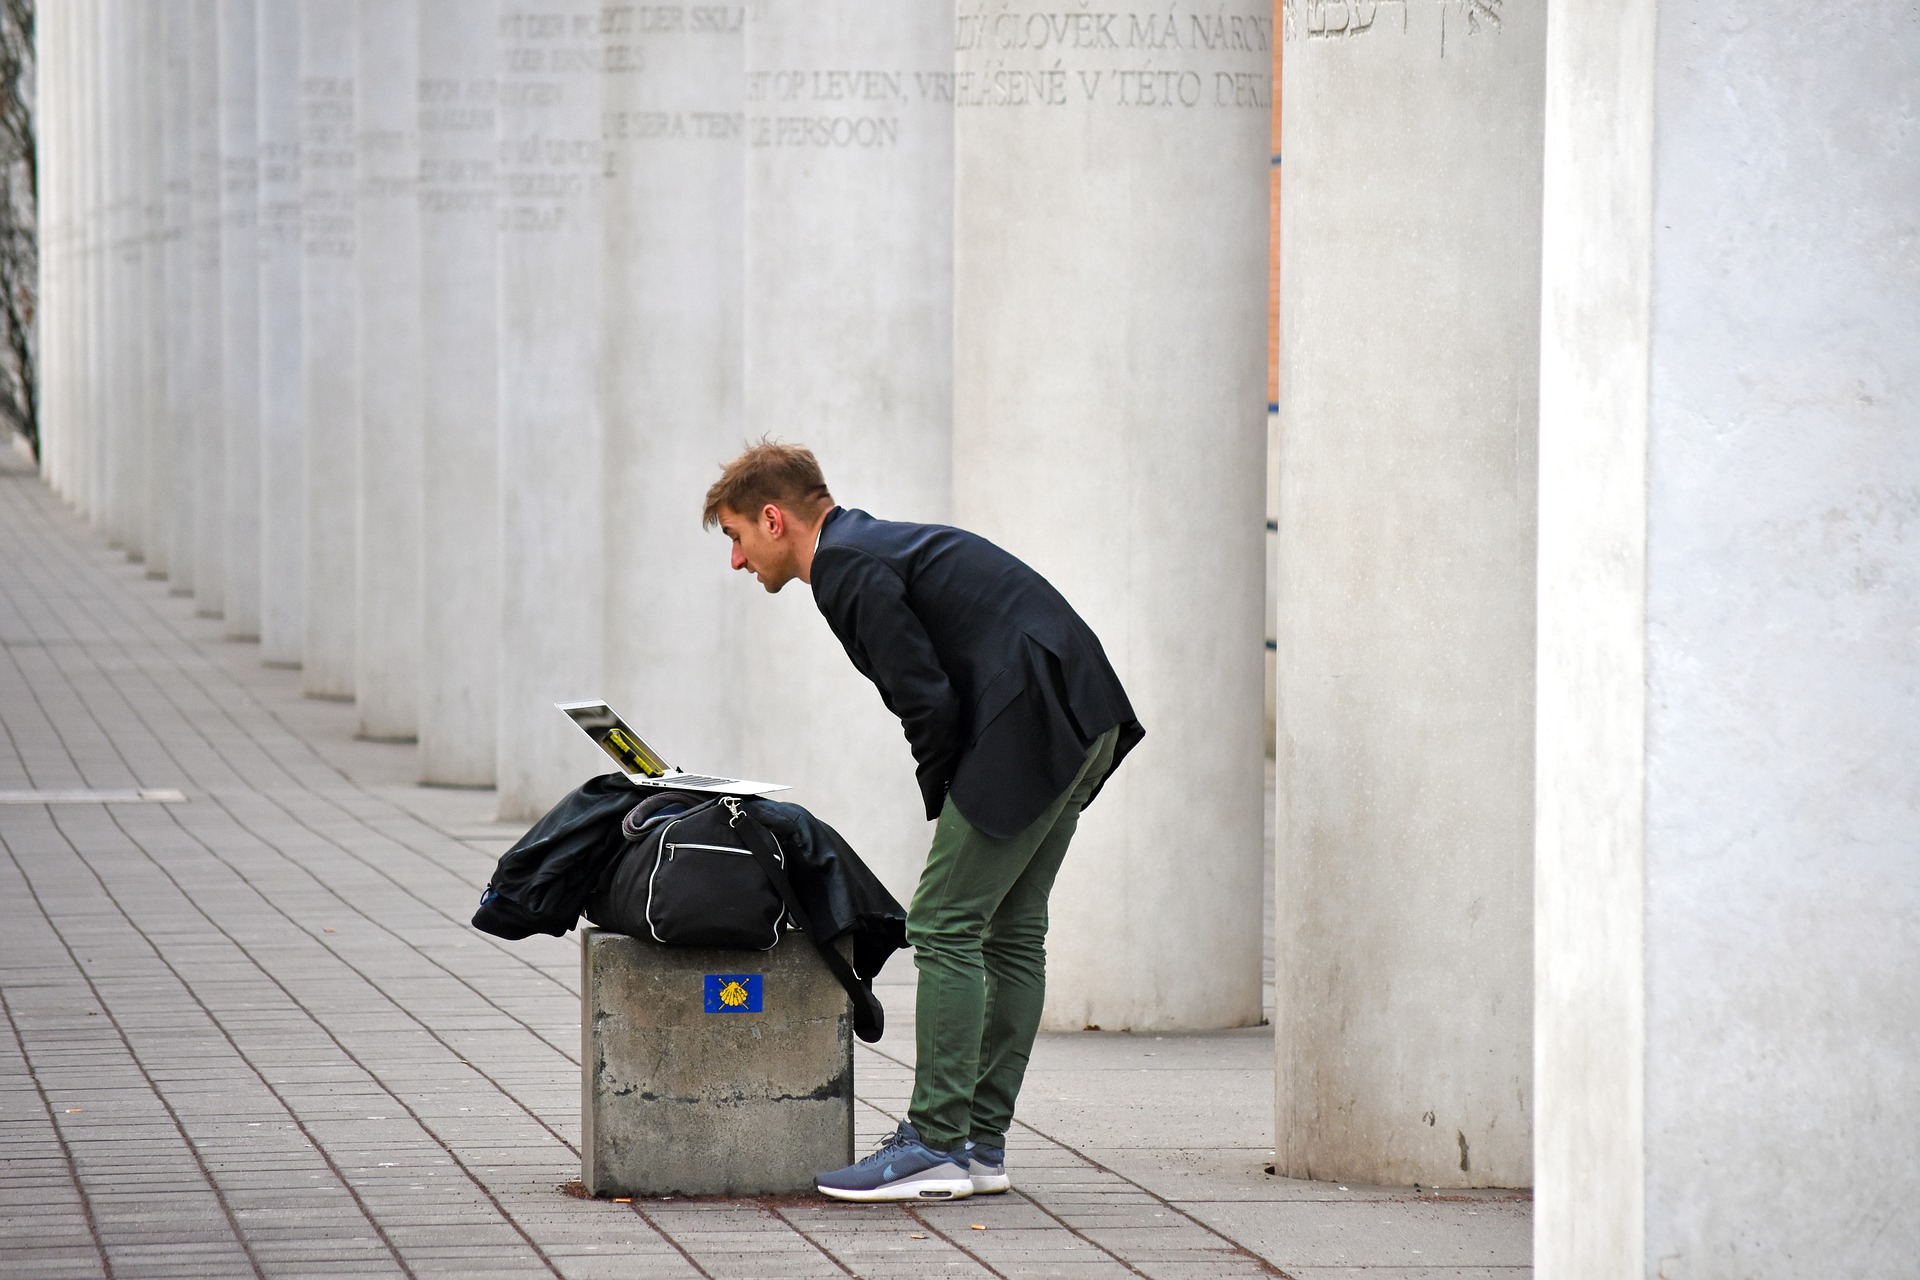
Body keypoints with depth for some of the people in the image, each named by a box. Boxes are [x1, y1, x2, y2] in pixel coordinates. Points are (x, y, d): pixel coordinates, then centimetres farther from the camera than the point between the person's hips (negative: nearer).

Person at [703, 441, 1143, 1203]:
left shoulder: (844, 568, -8)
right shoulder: (876, 545, 22)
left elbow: (928, 700, -14)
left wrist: (945, 802, -2)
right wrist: (958, 801, 17)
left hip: (1028, 725, -10)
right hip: (1084, 722, 10)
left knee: (945, 927, -6)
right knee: (1010, 931, 13)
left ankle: (936, 1147, -6)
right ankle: (981, 1143, 16)